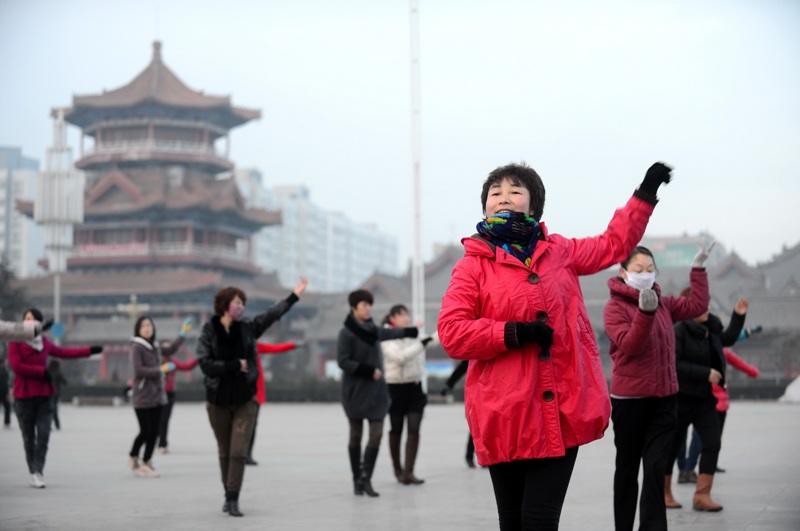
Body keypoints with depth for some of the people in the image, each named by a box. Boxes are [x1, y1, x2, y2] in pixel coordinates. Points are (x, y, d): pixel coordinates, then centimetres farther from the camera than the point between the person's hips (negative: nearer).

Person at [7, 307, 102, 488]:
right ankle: (33, 473, 11)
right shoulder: (16, 342, -4)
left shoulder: (44, 342, 13)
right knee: (29, 437, 3)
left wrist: (89, 350, 29)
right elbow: (17, 366, -15)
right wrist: (42, 371, -13)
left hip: (44, 395, 4)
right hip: (24, 396, -4)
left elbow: (64, 352, 26)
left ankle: (38, 471, -3)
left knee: (43, 434, -7)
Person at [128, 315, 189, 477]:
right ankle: (133, 458, 18)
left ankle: (146, 463, 19)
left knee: (154, 432, 6)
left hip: (157, 395, 7)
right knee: (145, 431, -4)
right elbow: (139, 370, -19)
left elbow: (170, 350, 30)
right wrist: (161, 369, -18)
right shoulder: (137, 347, -11)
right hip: (142, 396, -7)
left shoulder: (155, 346, 10)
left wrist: (182, 334, 27)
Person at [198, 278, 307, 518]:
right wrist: (235, 365, -15)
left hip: (244, 400, 1)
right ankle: (228, 495, 24)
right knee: (225, 453, 10)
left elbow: (273, 313, 5)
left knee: (239, 452, -7)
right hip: (218, 401, -1)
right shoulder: (209, 331, -5)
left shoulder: (247, 327, 3)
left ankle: (233, 500, -5)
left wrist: (295, 295, 2)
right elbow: (205, 364, -14)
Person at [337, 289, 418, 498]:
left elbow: (391, 333, 27)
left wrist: (414, 331, 41)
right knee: (356, 435, 5)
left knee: (377, 433, -6)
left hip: (376, 390, 5)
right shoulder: (346, 333, -11)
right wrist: (369, 371, -19)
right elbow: (343, 361, -16)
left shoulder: (373, 330, 7)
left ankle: (366, 478, -1)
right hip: (355, 390, -5)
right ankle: (357, 480, 14)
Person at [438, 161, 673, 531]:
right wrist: (515, 333, -15)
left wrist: (646, 193, 31)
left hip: (562, 412, 2)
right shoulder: (473, 264, 0)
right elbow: (451, 334, -8)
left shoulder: (560, 251, 14)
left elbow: (614, 244, 30)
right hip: (505, 417, -2)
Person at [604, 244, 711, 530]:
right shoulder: (615, 307, -9)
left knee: (656, 468, -5)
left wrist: (698, 268, 11)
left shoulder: (664, 303, 9)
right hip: (629, 399, -4)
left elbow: (697, 305, 11)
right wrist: (645, 312, -33)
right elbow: (629, 346, -21)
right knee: (628, 468, 9)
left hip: (664, 399, 4)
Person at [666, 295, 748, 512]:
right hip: (681, 398, -7)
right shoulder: (678, 331, -16)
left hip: (705, 399, 7)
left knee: (712, 444, -4)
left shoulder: (710, 328, 8)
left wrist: (738, 315, 18)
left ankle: (702, 496, 0)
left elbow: (728, 339, 28)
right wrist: (706, 373, -22)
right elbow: (675, 364, -23)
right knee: (672, 445, 5)